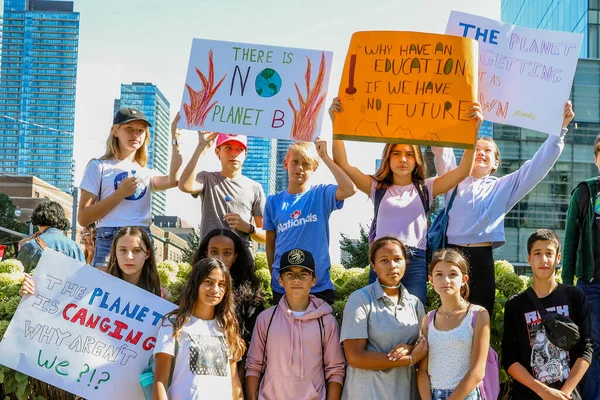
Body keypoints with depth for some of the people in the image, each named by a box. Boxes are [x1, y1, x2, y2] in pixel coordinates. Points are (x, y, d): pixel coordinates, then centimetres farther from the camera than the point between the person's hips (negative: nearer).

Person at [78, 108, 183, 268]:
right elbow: (83, 218, -2)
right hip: (110, 241, -4)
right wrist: (120, 194, -8)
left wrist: (175, 139, -5)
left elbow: (173, 180, -4)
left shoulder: (146, 173, 20)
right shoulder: (99, 167, 8)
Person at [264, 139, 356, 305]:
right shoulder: (274, 202, 4)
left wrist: (325, 157, -16)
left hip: (319, 285, -2)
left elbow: (350, 189, -22)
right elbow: (270, 244, 10)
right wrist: (273, 276, 7)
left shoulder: (321, 195, -2)